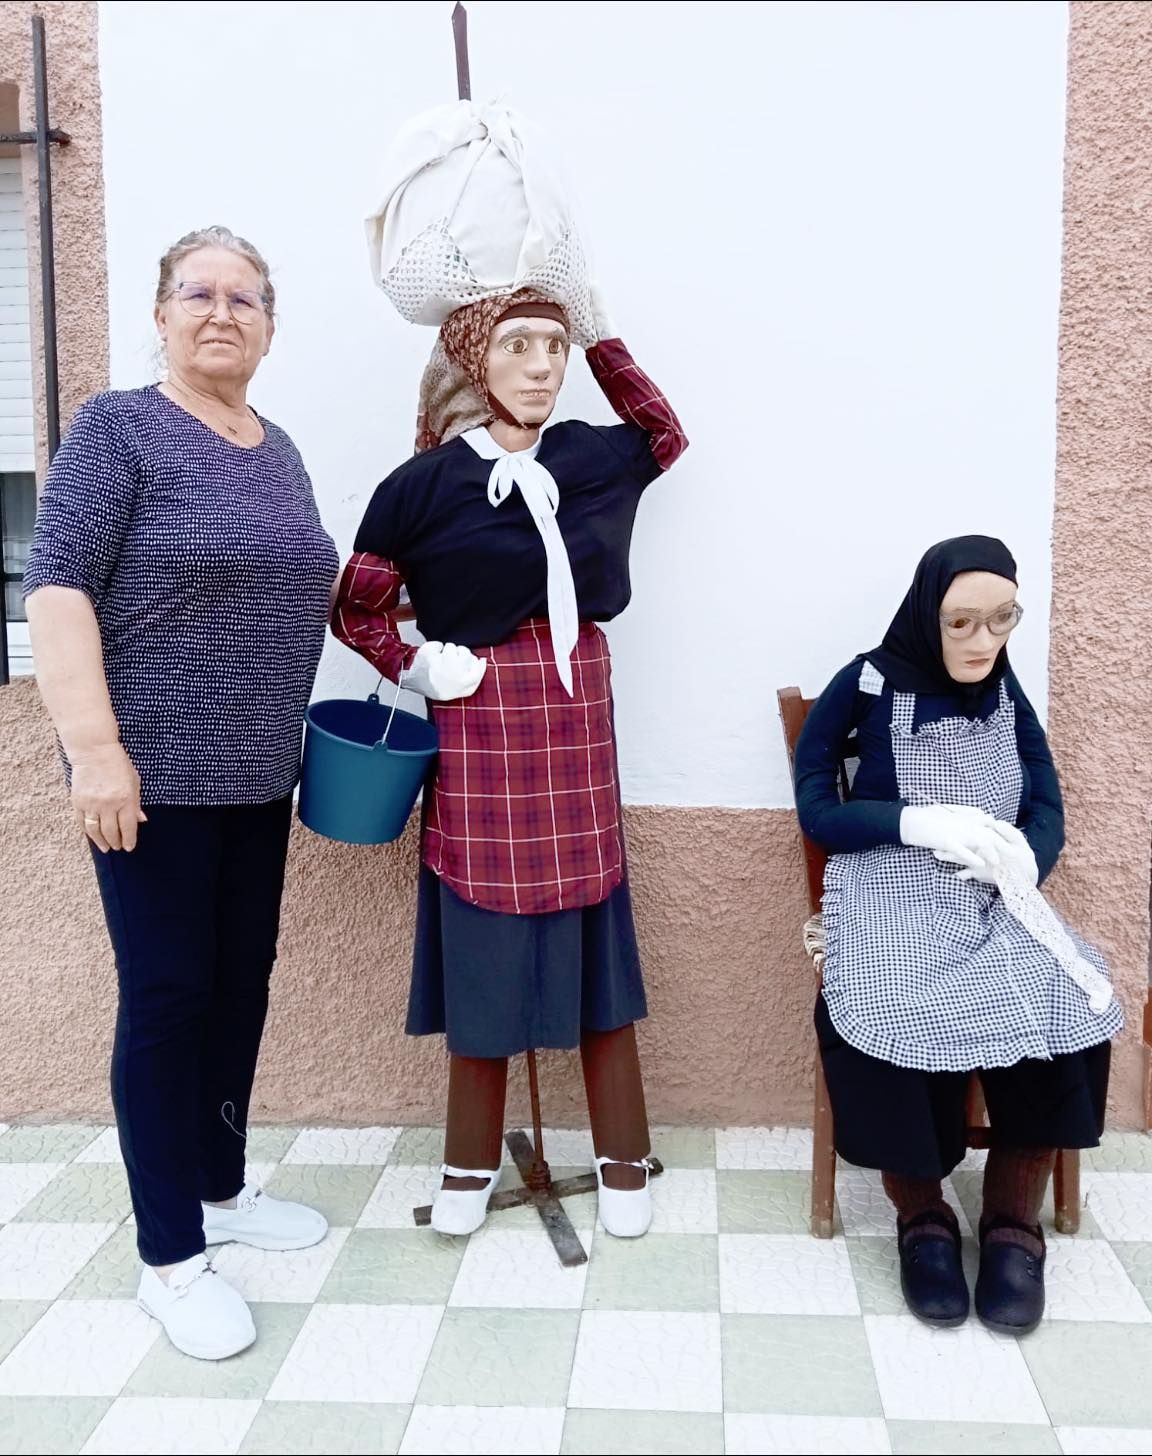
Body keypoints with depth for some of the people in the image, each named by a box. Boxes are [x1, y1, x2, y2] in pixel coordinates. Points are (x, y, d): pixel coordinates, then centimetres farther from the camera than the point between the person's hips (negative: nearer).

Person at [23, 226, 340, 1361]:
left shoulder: (279, 452, 13)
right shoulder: (118, 427, -6)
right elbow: (57, 586, -14)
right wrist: (95, 749, -22)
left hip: (256, 776, 7)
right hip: (154, 775, -6)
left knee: (242, 982, 14)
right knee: (167, 995, -1)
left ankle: (221, 1189, 32)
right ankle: (169, 1257, 13)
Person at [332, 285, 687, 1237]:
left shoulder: (587, 460, 3)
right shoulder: (425, 484, -8)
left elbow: (663, 437, 24)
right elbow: (354, 609, 2)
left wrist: (605, 338, 16)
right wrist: (413, 670, -9)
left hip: (577, 719, 3)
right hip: (481, 730, -3)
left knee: (593, 936, 8)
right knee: (484, 943, 6)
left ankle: (623, 1159, 22)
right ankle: (473, 1163, 24)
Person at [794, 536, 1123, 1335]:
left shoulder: (1005, 691, 9)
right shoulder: (870, 684, -3)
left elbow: (1047, 808, 5)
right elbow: (817, 810, -5)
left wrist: (1024, 859, -18)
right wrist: (919, 823, -20)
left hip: (995, 902, 4)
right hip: (889, 898, -3)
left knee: (1064, 1005, -25)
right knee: (896, 1016, -33)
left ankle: (1015, 1222, -6)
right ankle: (922, 1215, -7)